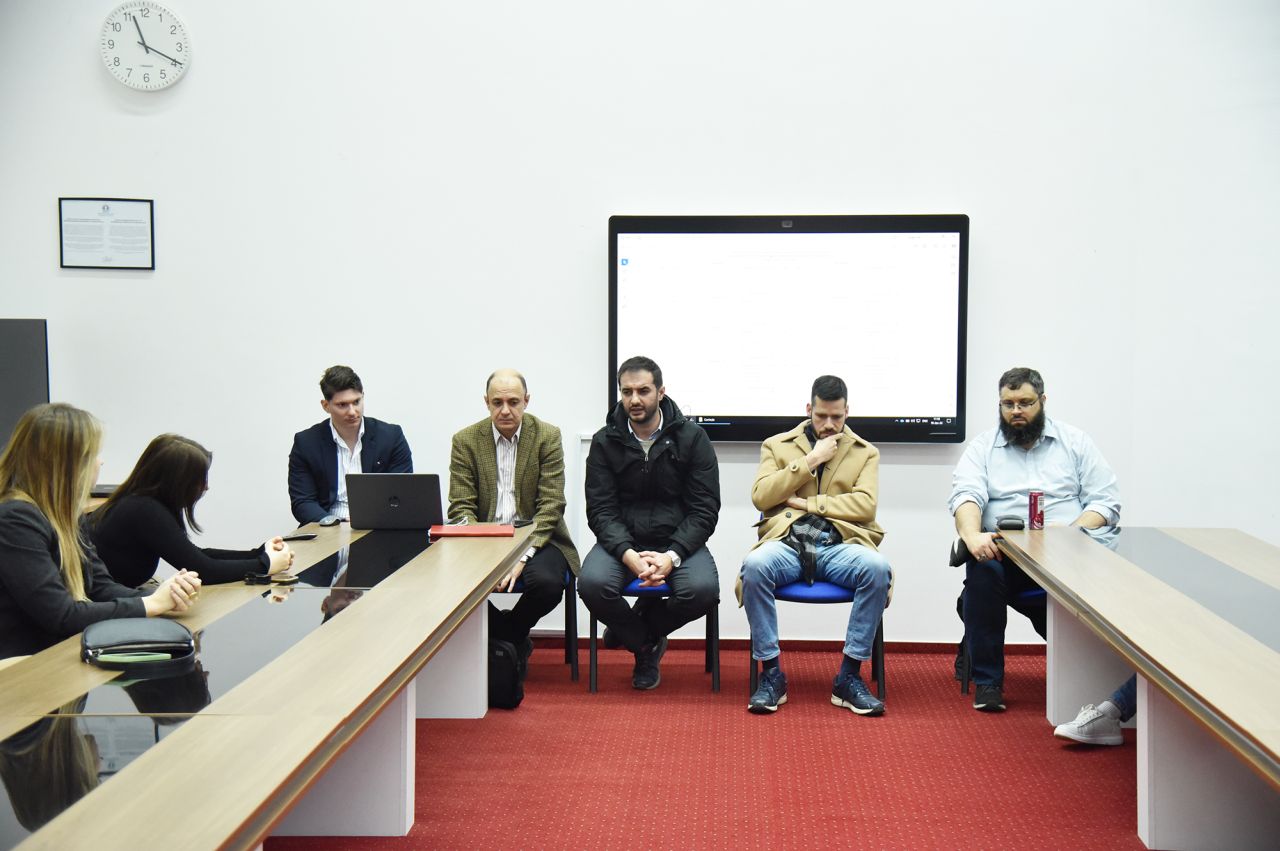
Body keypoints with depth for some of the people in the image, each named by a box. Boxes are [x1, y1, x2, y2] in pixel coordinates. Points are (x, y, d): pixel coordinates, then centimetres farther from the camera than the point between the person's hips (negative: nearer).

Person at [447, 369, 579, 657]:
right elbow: (461, 507, -1)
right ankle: (514, 641, -1)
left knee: (546, 582, -32)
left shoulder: (547, 437, -2)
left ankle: (508, 632, 4)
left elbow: (550, 506, -7)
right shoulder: (465, 441, 3)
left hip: (536, 537, -1)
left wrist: (522, 558, -20)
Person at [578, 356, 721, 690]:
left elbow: (704, 510, -5)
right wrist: (629, 555, -23)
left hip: (678, 540, 0)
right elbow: (601, 511, -4)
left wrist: (672, 556, -21)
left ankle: (633, 630, 2)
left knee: (703, 590, -30)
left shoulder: (692, 438, -2)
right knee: (592, 583, -30)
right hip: (621, 540, 1)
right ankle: (646, 645, 1)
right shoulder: (605, 442, 1)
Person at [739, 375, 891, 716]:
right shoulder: (777, 445, 19)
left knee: (877, 567, -34)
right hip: (787, 542, 0)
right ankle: (771, 674, -20)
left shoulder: (865, 452, 19)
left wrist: (807, 502, -3)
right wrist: (809, 461, -2)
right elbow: (760, 496, 2)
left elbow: (865, 505, 1)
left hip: (839, 545, 0)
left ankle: (849, 676, -21)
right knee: (754, 565, -35)